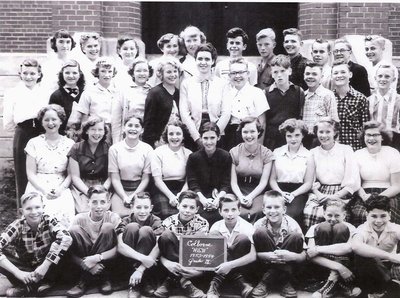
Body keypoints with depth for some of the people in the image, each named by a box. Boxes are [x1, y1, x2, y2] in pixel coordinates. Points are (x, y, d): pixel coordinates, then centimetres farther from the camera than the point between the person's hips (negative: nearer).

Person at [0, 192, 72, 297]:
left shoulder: (49, 221, -17)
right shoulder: (17, 226, -16)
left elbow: (66, 238, -35)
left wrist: (45, 266, -38)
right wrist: (18, 273, -37)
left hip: (47, 267, 0)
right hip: (26, 269, 0)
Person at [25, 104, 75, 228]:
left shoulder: (69, 144, 10)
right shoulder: (34, 143, 8)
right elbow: (30, 173, 4)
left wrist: (61, 189, -12)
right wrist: (44, 190, -11)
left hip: (62, 189, 0)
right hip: (38, 187, 0)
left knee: (65, 212, -28)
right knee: (43, 211, -29)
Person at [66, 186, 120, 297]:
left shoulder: (113, 218, -10)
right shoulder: (80, 219, -9)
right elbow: (70, 252, -13)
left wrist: (98, 257, -33)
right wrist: (86, 264, -29)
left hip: (105, 261, -1)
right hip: (84, 259, 1)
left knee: (108, 227, -23)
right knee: (74, 230, -21)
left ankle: (103, 277, -16)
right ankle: (84, 279, -17)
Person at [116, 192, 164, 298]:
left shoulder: (156, 221, -8)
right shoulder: (126, 221, -7)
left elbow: (158, 247, -24)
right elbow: (120, 246, -23)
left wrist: (140, 269, -36)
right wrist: (142, 258, -40)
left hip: (148, 265, 0)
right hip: (128, 261, 0)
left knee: (146, 231, -24)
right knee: (132, 227, -22)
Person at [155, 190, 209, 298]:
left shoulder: (202, 224, -7)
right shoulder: (169, 222, -9)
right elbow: (157, 249, -15)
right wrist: (166, 263, -35)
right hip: (173, 262, -1)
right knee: (166, 234, -27)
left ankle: (173, 278, -17)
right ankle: (183, 280, -25)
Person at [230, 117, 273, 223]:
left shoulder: (266, 154, 3)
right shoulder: (234, 152, 4)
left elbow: (263, 182, -1)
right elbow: (233, 182, 1)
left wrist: (250, 197, -15)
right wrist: (241, 197, -16)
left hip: (258, 193, 0)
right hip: (239, 193, 0)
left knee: (257, 212, -28)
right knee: (242, 214, -27)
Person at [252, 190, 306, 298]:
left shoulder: (292, 225, -14)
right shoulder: (259, 224, -12)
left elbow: (304, 255, -13)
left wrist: (292, 256, -36)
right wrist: (265, 256, -32)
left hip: (286, 264, 0)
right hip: (267, 263, 0)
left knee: (296, 237, -25)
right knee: (260, 233, -24)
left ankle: (267, 280, -15)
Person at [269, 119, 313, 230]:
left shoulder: (308, 156, 7)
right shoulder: (277, 153, 12)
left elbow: (308, 183, 5)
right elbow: (272, 179, 9)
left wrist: (293, 194, -10)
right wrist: (280, 193, -9)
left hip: (298, 193, -1)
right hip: (279, 191, 1)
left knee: (292, 213, -32)